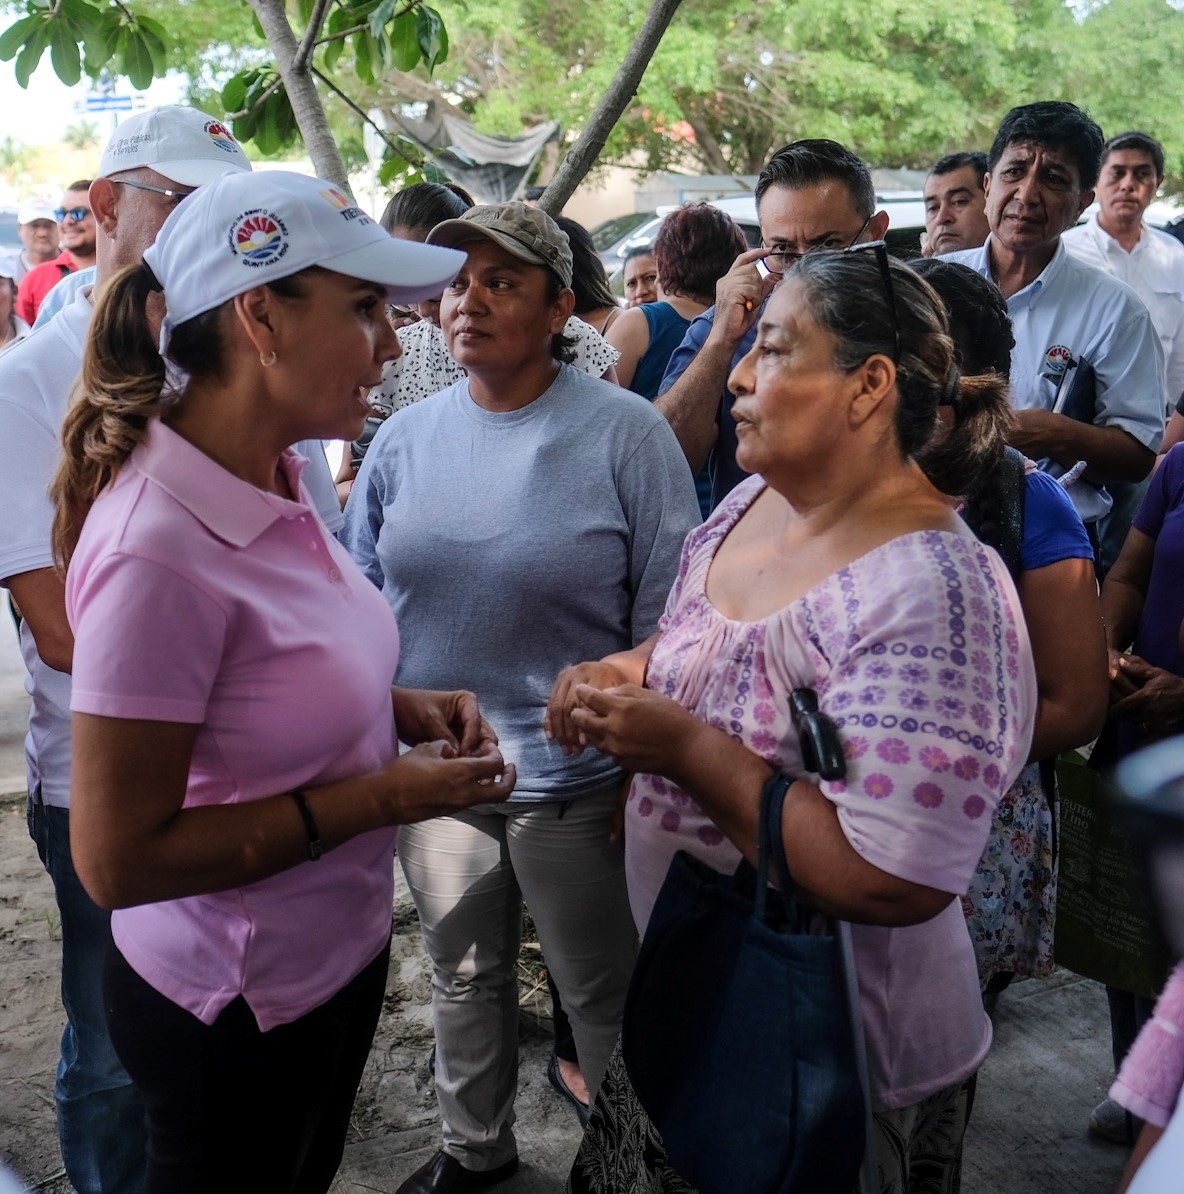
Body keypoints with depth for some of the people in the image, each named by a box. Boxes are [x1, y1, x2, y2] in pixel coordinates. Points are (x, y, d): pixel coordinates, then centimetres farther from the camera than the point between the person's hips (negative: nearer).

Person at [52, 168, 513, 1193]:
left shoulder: (276, 480, -4)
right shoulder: (157, 550, -30)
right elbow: (118, 859, -26)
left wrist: (401, 709, -5)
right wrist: (379, 797, -23)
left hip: (336, 950, 8)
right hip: (234, 1008, -7)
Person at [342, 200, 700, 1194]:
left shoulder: (625, 431, -12)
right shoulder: (406, 437, 2)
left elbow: (667, 620, -11)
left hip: (573, 780, -4)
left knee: (604, 995, 12)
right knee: (464, 976, 23)